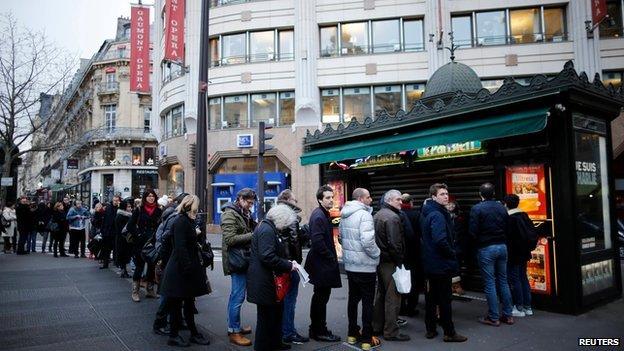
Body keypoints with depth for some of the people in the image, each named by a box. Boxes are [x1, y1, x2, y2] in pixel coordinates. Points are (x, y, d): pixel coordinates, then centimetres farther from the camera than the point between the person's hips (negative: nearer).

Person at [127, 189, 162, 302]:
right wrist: (138, 235, -8)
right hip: (140, 243, -3)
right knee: (139, 266, -1)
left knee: (152, 266, 9)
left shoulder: (159, 211, 6)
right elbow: (130, 225, -1)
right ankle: (135, 291, 10)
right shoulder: (139, 210, 0)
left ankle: (150, 290, 22)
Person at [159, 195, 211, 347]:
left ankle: (194, 333, 24)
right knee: (177, 303, 3)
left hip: (187, 268, 10)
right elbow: (180, 247, -24)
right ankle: (173, 336, 16)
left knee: (189, 302, 15)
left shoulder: (187, 221, 14)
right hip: (180, 270, -10)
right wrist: (188, 267, -25)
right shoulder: (181, 222, -17)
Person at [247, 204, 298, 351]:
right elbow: (267, 257, -28)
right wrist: (288, 266, -19)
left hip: (269, 280, 11)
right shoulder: (267, 230, -20)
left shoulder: (268, 227, 13)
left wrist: (287, 262, 7)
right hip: (264, 282, -11)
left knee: (277, 310, 20)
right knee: (266, 314, 3)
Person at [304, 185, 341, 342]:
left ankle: (316, 329, 29)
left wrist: (332, 256, 12)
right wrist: (330, 257, -16)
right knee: (321, 297, -1)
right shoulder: (318, 216, -17)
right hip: (322, 264, -11)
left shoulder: (323, 214, 14)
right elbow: (317, 241, -25)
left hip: (323, 263, 11)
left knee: (320, 297, 18)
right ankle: (319, 331, 11)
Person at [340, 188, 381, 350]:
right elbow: (367, 241, -27)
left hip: (349, 265, 8)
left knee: (353, 298, 17)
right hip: (365, 265, -8)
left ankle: (352, 333, 26)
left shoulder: (344, 215, 8)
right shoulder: (364, 215, -18)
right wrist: (377, 253, -11)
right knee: (367, 302, 3)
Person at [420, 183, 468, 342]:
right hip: (442, 264, -9)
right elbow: (440, 240, -30)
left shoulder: (426, 213, 11)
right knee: (445, 299, 2)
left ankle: (431, 329, 23)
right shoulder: (438, 215, -19)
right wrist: (452, 254, -13)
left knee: (431, 297, 14)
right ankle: (449, 333, 12)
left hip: (429, 263, 9)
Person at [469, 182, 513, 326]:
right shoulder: (501, 207, 5)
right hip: (502, 247, 5)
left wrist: (477, 243, 5)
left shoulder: (477, 209, -10)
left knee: (490, 283, 1)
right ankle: (507, 315, 19)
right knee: (503, 281, 13)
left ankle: (493, 317, 6)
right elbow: (508, 228, 7)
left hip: (486, 249, -5)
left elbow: (473, 232, -13)